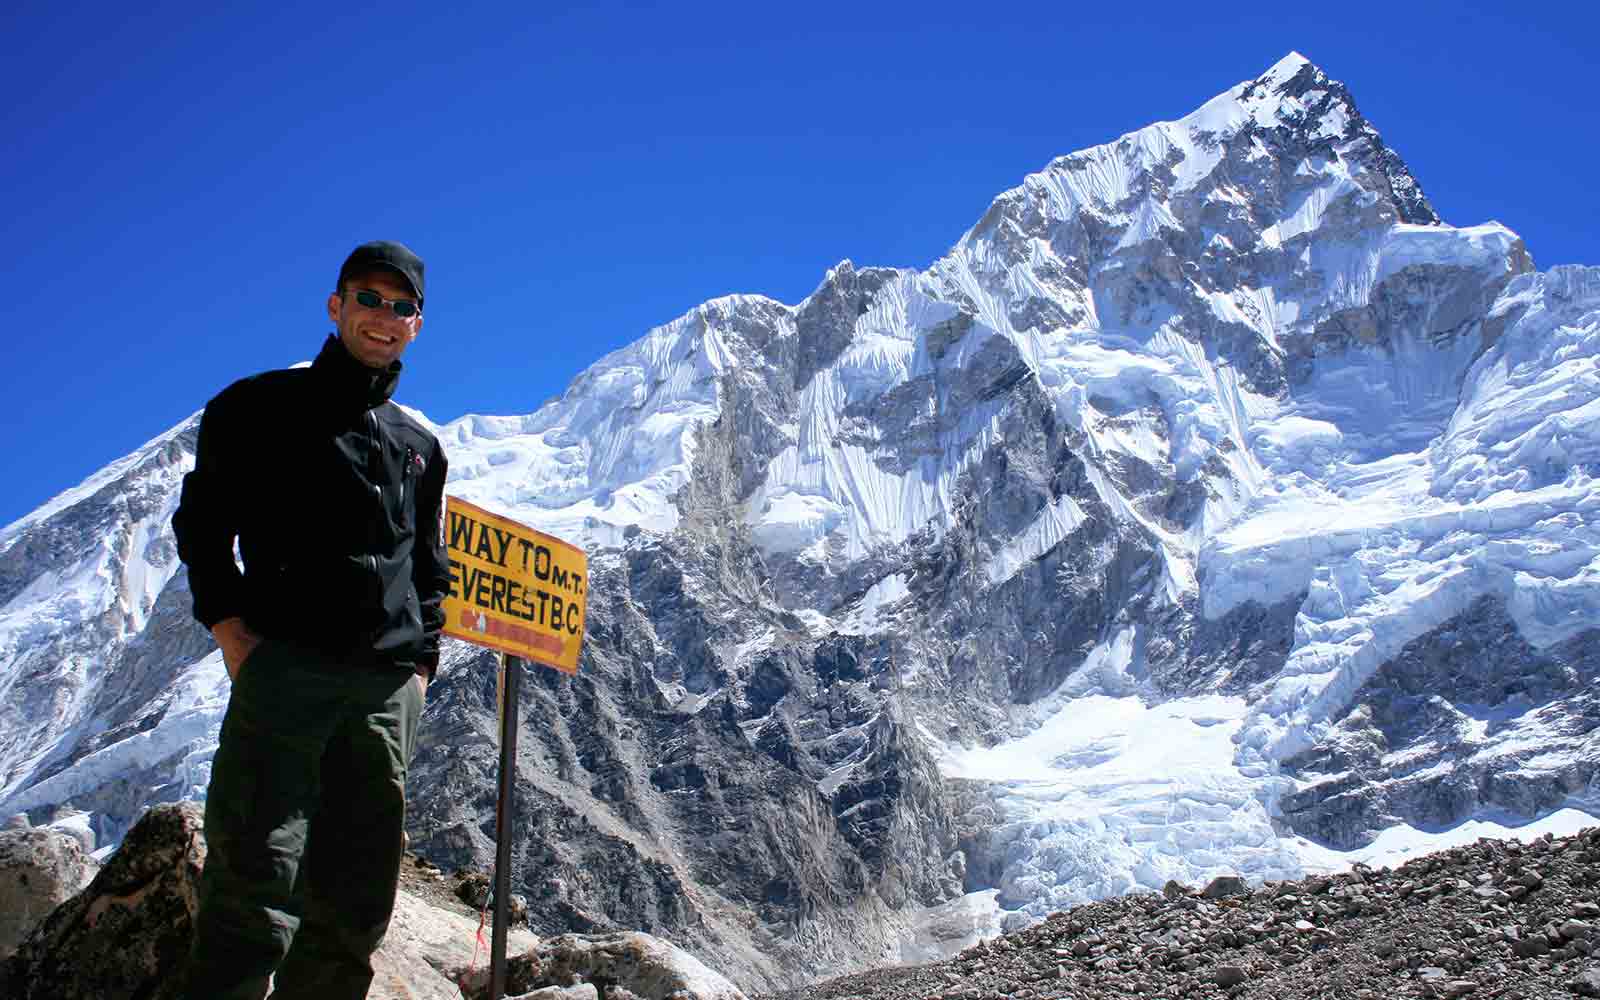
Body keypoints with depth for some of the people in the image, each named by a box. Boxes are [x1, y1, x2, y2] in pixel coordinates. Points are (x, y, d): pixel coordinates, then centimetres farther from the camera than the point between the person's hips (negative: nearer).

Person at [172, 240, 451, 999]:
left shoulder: (420, 449, 22)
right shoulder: (262, 406, 10)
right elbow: (202, 523, 6)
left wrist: (421, 665, 11)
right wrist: (232, 633, -7)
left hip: (388, 691, 5)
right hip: (284, 667, -4)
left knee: (352, 907, 3)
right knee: (254, 888, -13)